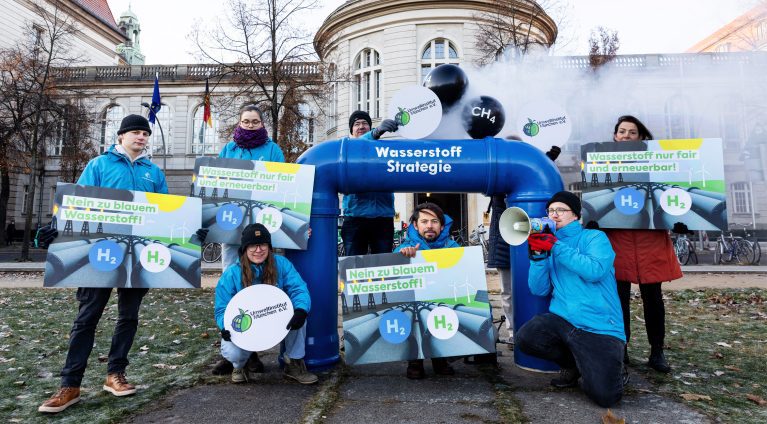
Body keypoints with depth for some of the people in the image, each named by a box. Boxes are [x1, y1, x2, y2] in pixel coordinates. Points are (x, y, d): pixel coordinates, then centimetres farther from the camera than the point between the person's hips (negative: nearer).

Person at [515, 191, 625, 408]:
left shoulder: (594, 237, 2)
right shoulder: (549, 243, 13)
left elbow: (595, 270, -20)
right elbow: (539, 290, 4)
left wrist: (555, 247, -18)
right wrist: (538, 254, -9)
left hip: (599, 327, -4)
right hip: (561, 319, 5)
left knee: (604, 396, -18)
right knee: (524, 337, -23)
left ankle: (612, 367, 19)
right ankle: (572, 364, 8)